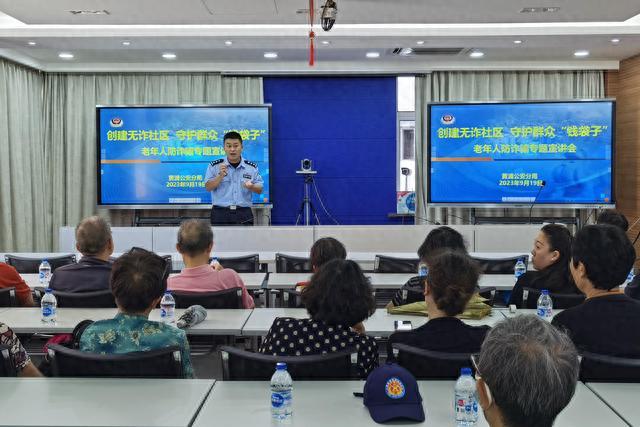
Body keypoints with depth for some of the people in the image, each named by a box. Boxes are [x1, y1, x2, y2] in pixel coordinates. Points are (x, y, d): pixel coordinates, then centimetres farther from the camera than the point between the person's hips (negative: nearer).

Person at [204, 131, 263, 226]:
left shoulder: (252, 167, 6)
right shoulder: (214, 166, 4)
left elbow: (259, 190, 7)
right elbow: (208, 187, 0)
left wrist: (251, 187, -15)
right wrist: (220, 176, -16)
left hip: (244, 214, 1)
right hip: (220, 213, -1)